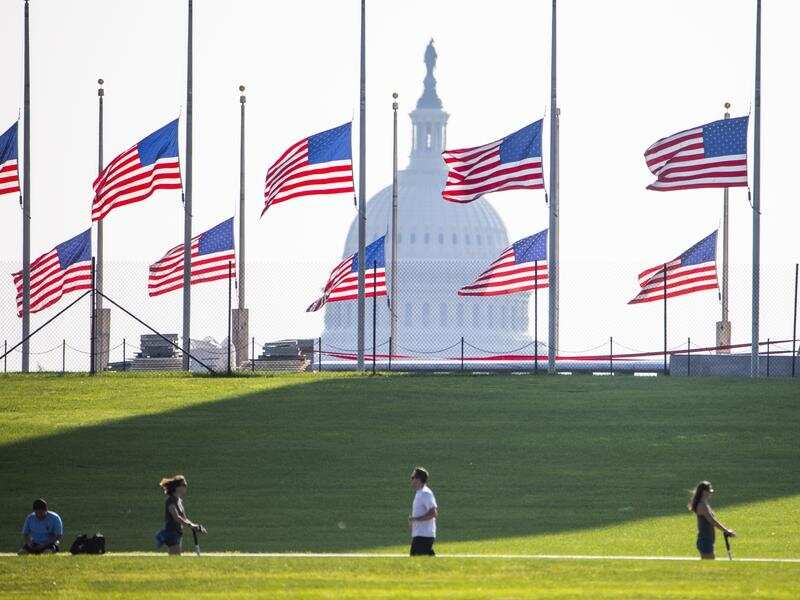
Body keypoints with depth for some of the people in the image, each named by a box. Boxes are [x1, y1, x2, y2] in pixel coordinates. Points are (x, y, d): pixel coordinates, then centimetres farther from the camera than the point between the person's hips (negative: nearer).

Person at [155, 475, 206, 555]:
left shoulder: (179, 500, 16)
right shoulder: (171, 500, -12)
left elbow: (184, 519, 18)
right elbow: (176, 518, -23)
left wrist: (195, 526, 4)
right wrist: (190, 525, -30)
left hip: (177, 533, 10)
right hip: (171, 533, -10)